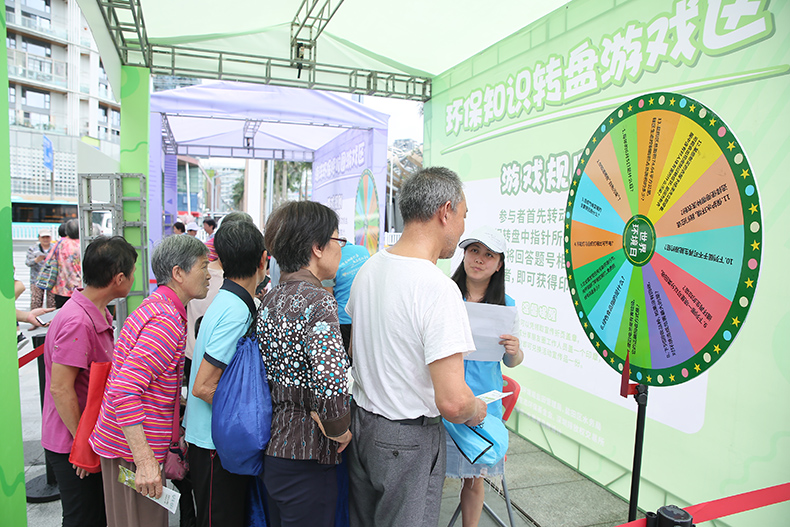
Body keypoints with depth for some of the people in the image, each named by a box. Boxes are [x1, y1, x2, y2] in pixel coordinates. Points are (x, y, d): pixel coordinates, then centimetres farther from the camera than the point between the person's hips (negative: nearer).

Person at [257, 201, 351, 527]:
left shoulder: (270, 299, 6)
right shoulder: (318, 301, -21)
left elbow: (268, 371, 11)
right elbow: (331, 384, -31)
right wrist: (339, 430, -14)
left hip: (272, 445, 9)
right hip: (306, 457, -8)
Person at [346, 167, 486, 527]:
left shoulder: (369, 267, 1)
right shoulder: (438, 288, -25)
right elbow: (453, 402, -28)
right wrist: (475, 411, -7)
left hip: (361, 420, 8)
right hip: (410, 442, -8)